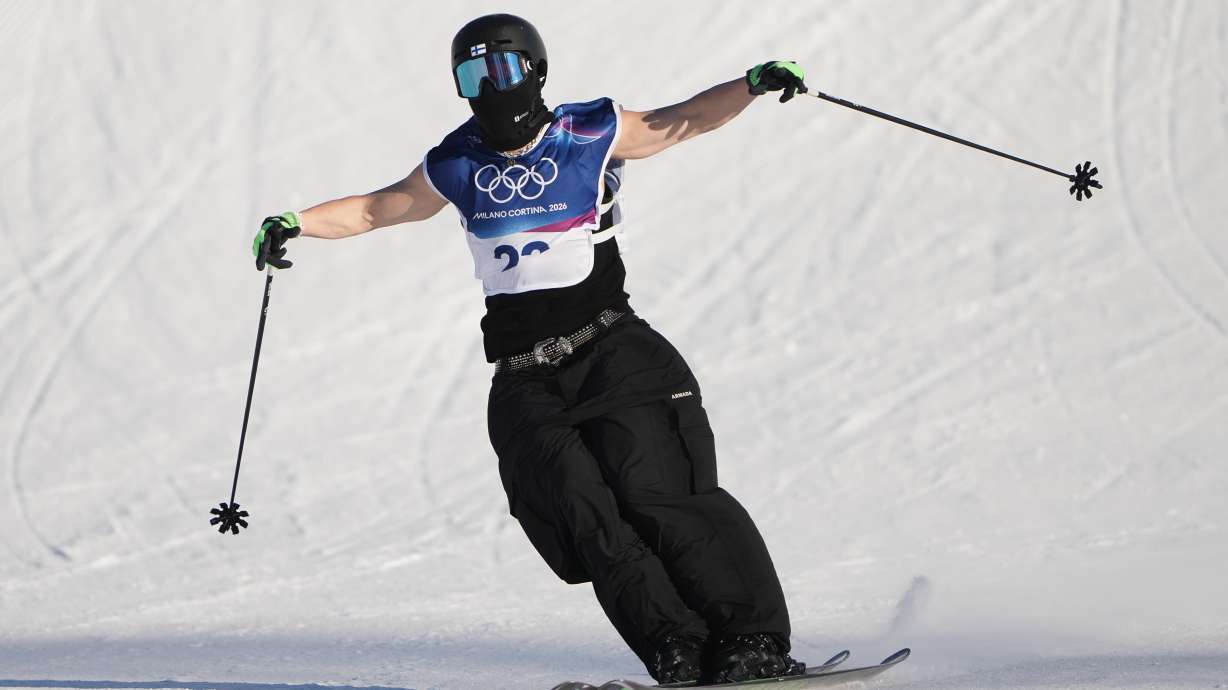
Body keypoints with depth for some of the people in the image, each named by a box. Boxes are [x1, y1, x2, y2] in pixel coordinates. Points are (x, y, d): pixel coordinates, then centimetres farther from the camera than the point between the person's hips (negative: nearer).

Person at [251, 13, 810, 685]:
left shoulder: (591, 135, 3)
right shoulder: (458, 165, 12)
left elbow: (684, 120, 10)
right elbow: (375, 208, 23)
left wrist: (753, 83, -5)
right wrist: (295, 221, 11)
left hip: (610, 351, -3)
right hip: (526, 382, 3)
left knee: (654, 492, -20)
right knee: (583, 514, -18)